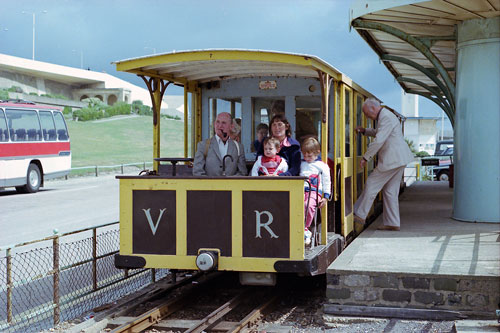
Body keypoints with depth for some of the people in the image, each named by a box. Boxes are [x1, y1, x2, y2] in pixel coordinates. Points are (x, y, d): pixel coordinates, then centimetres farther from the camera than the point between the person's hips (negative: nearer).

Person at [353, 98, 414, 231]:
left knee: (372, 184, -3)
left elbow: (378, 141, -22)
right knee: (390, 191, 10)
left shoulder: (386, 117, -16)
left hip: (393, 159, -10)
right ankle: (393, 223, 11)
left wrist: (365, 158, -16)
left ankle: (360, 215, 4)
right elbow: (378, 133, 38)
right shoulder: (384, 116, 18)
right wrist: (364, 131, 21)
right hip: (398, 160, 10)